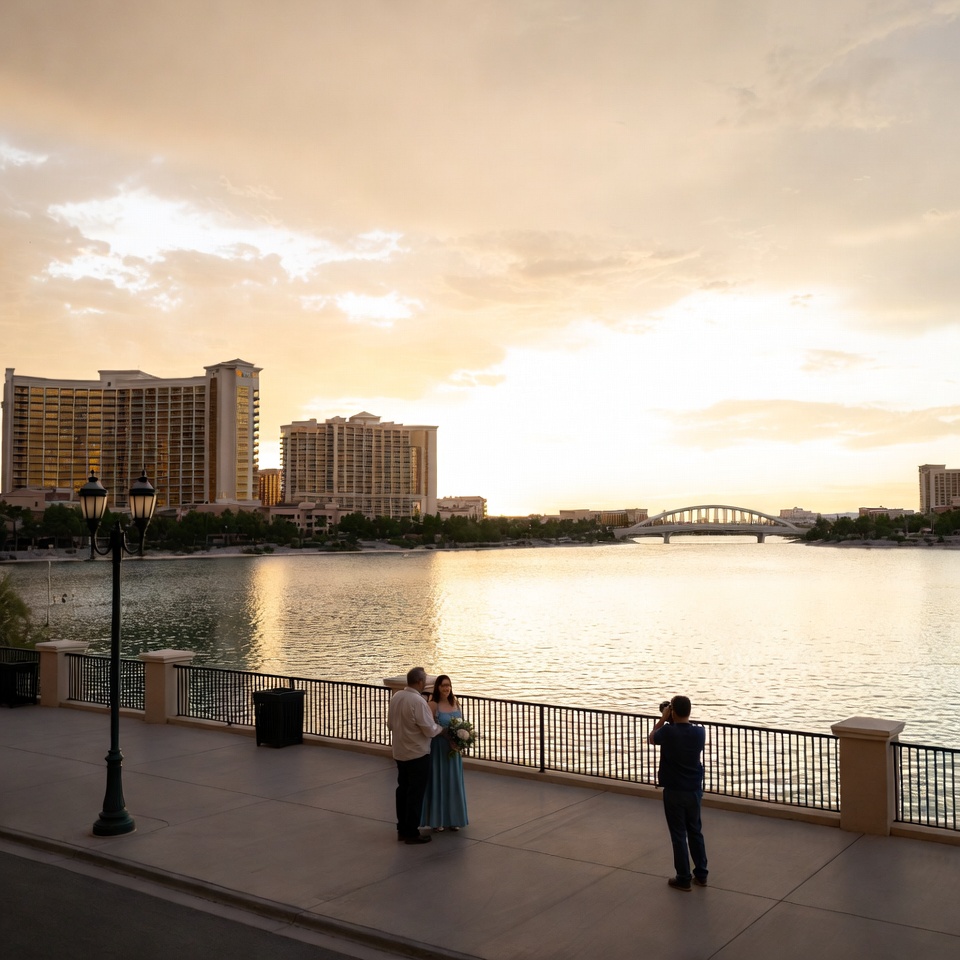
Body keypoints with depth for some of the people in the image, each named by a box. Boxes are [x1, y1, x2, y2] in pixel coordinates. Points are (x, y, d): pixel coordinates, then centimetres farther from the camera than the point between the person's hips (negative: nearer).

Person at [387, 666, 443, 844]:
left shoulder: (396, 697, 1)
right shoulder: (418, 701, -23)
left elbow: (390, 724, 11)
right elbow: (430, 730, -20)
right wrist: (441, 727, 0)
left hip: (399, 752, 8)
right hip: (417, 754, -8)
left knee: (403, 789, 16)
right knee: (416, 793, 2)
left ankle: (402, 829, 25)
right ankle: (411, 833, 9)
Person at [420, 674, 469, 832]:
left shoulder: (455, 702, 5)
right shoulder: (433, 705, -12)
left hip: (454, 748, 5)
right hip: (438, 748, -5)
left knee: (453, 782, 12)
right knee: (438, 782, 3)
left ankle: (453, 818, 24)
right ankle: (437, 820, 14)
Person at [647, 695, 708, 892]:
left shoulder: (668, 732, -19)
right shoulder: (699, 732, -7)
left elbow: (651, 738, 3)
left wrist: (663, 719, 4)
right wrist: (674, 722, 10)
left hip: (674, 791, -4)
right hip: (694, 790, 4)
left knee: (679, 834, 6)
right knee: (695, 831, 18)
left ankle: (683, 879, 12)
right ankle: (701, 874, 26)